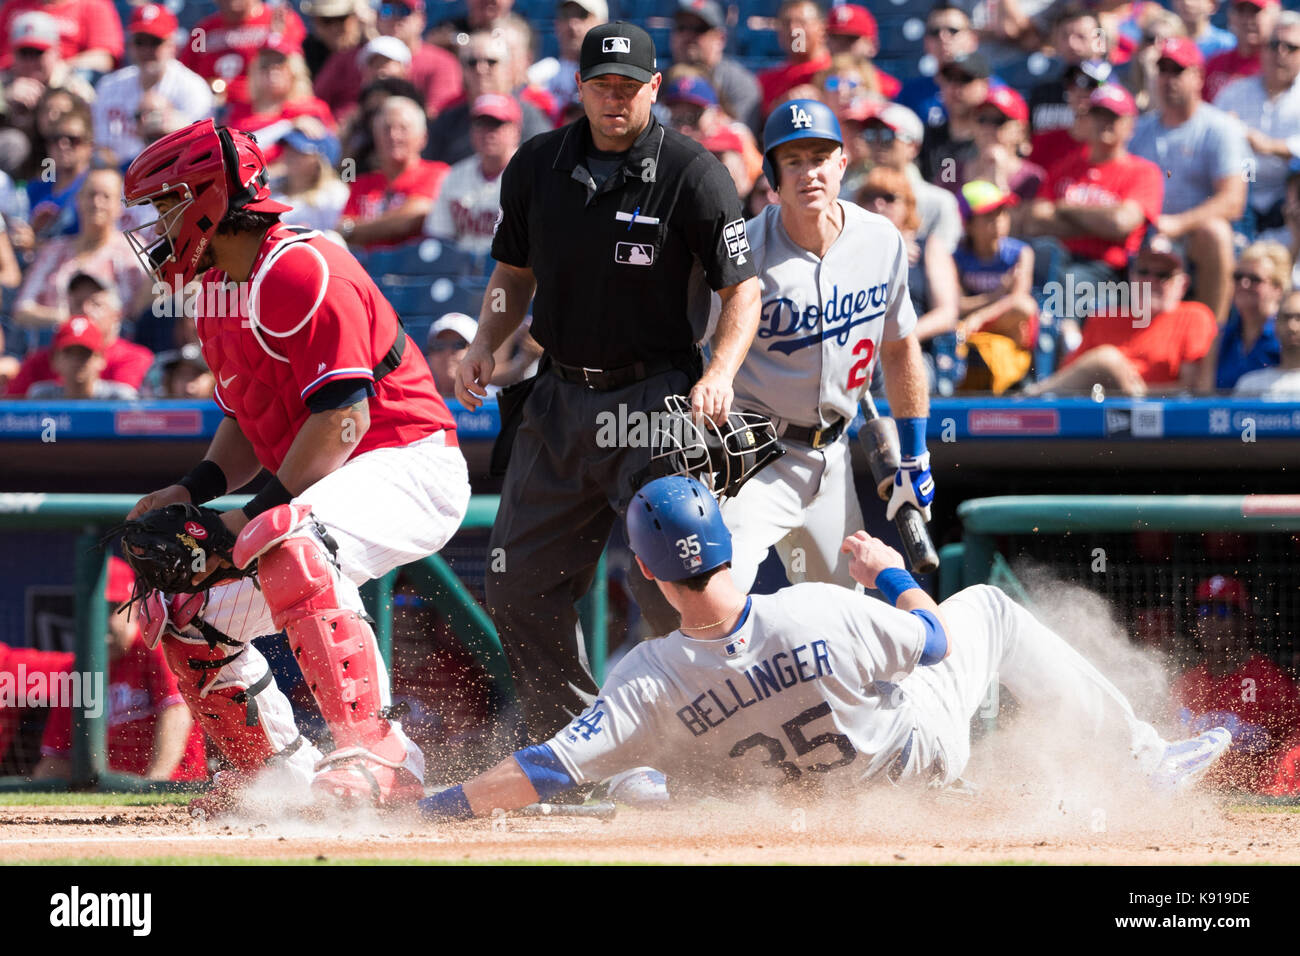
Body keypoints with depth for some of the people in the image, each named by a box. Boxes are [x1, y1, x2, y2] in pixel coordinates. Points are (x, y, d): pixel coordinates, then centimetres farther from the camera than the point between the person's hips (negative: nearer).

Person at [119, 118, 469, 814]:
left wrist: (253, 517, -24)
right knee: (181, 614, 7)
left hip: (409, 464, -11)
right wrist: (191, 492, 2)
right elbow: (246, 423, 21)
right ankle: (283, 776, 17)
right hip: (317, 491, 11)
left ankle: (375, 754, -40)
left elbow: (342, 419, -24)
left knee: (288, 548, -39)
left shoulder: (301, 272, -18)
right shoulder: (216, 293, 14)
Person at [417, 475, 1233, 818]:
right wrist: (888, 571, -2)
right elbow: (937, 641, -19)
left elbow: (545, 771, -35)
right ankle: (1149, 759, 29)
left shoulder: (652, 681, -32)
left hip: (808, 785, 3)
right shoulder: (821, 614, -37)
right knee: (989, 608, 18)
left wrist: (433, 807, -28)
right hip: (924, 754, -3)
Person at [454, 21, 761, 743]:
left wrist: (719, 374, -23)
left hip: (658, 402, -6)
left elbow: (742, 288, -7)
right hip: (562, 399, 6)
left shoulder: (691, 173, -9)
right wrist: (485, 344, 2)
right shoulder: (536, 167, 5)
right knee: (518, 588, 7)